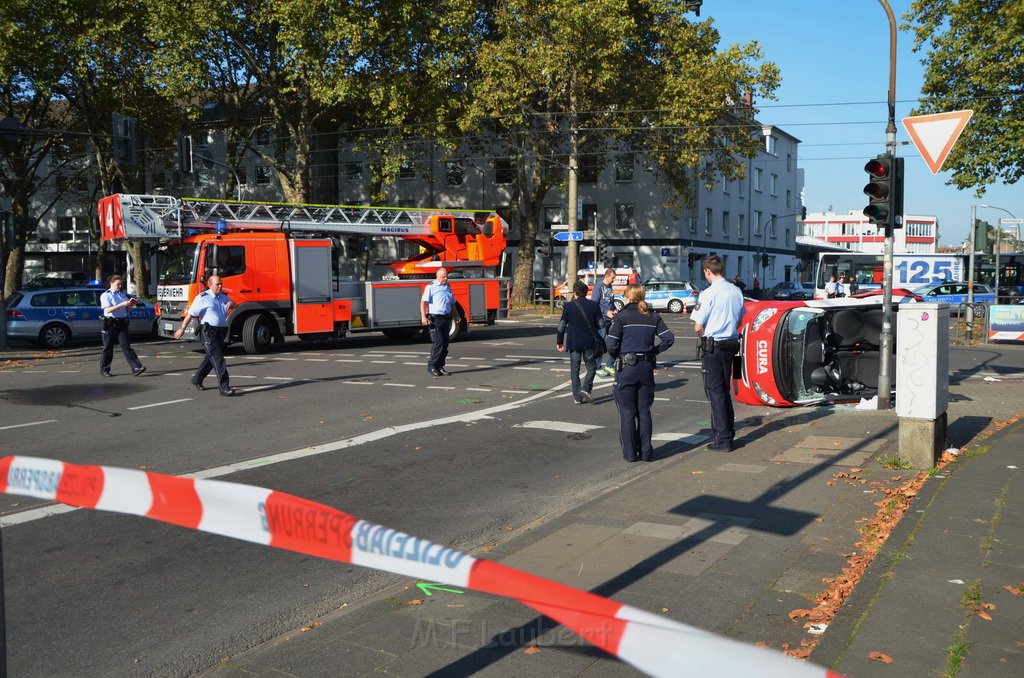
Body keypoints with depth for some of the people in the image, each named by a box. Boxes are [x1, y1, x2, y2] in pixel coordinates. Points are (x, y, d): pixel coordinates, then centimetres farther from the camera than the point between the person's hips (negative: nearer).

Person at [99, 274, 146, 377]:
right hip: (110, 323, -4)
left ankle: (136, 368, -14)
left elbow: (127, 309, 18)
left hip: (122, 323, 4)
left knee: (126, 346, -4)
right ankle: (104, 369, 19)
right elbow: (108, 309, -16)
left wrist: (131, 305, -3)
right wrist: (122, 304, -24)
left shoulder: (123, 295, 14)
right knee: (108, 347, 5)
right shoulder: (105, 295, -2)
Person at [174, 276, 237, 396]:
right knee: (217, 359, -13)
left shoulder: (223, 297, 18)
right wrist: (182, 329, -3)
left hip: (221, 331, 8)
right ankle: (224, 388, -17)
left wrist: (231, 303, -15)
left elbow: (233, 305, 10)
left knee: (210, 358, 17)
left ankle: (196, 381, 34)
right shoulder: (203, 298, -4)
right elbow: (190, 314, -3)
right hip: (208, 332, -7)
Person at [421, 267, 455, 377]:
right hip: (434, 318, -7)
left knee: (445, 344, 7)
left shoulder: (448, 287, 16)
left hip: (446, 318, 7)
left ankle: (440, 366, 15)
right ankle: (431, 366, -2)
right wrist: (423, 317, -23)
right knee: (438, 343, -12)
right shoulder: (431, 287, -6)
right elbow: (423, 302, -14)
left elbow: (452, 303, 25)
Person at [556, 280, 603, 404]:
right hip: (589, 342, 0)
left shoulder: (568, 306, -4)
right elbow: (600, 323, -2)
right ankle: (586, 389, -6)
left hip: (573, 343, 0)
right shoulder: (594, 305, -3)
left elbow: (562, 326, -1)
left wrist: (559, 341, 10)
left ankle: (577, 396, 7)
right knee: (591, 367, 14)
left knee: (574, 370, 8)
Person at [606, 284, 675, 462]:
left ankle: (630, 452, 7)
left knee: (627, 412, 5)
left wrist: (616, 356, 5)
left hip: (626, 367, -4)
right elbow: (669, 338, -2)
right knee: (644, 411, 13)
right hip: (647, 367, 4)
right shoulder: (653, 316, 4)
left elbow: (611, 345, -14)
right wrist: (654, 351, 9)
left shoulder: (621, 316, -8)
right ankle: (645, 451, 14)